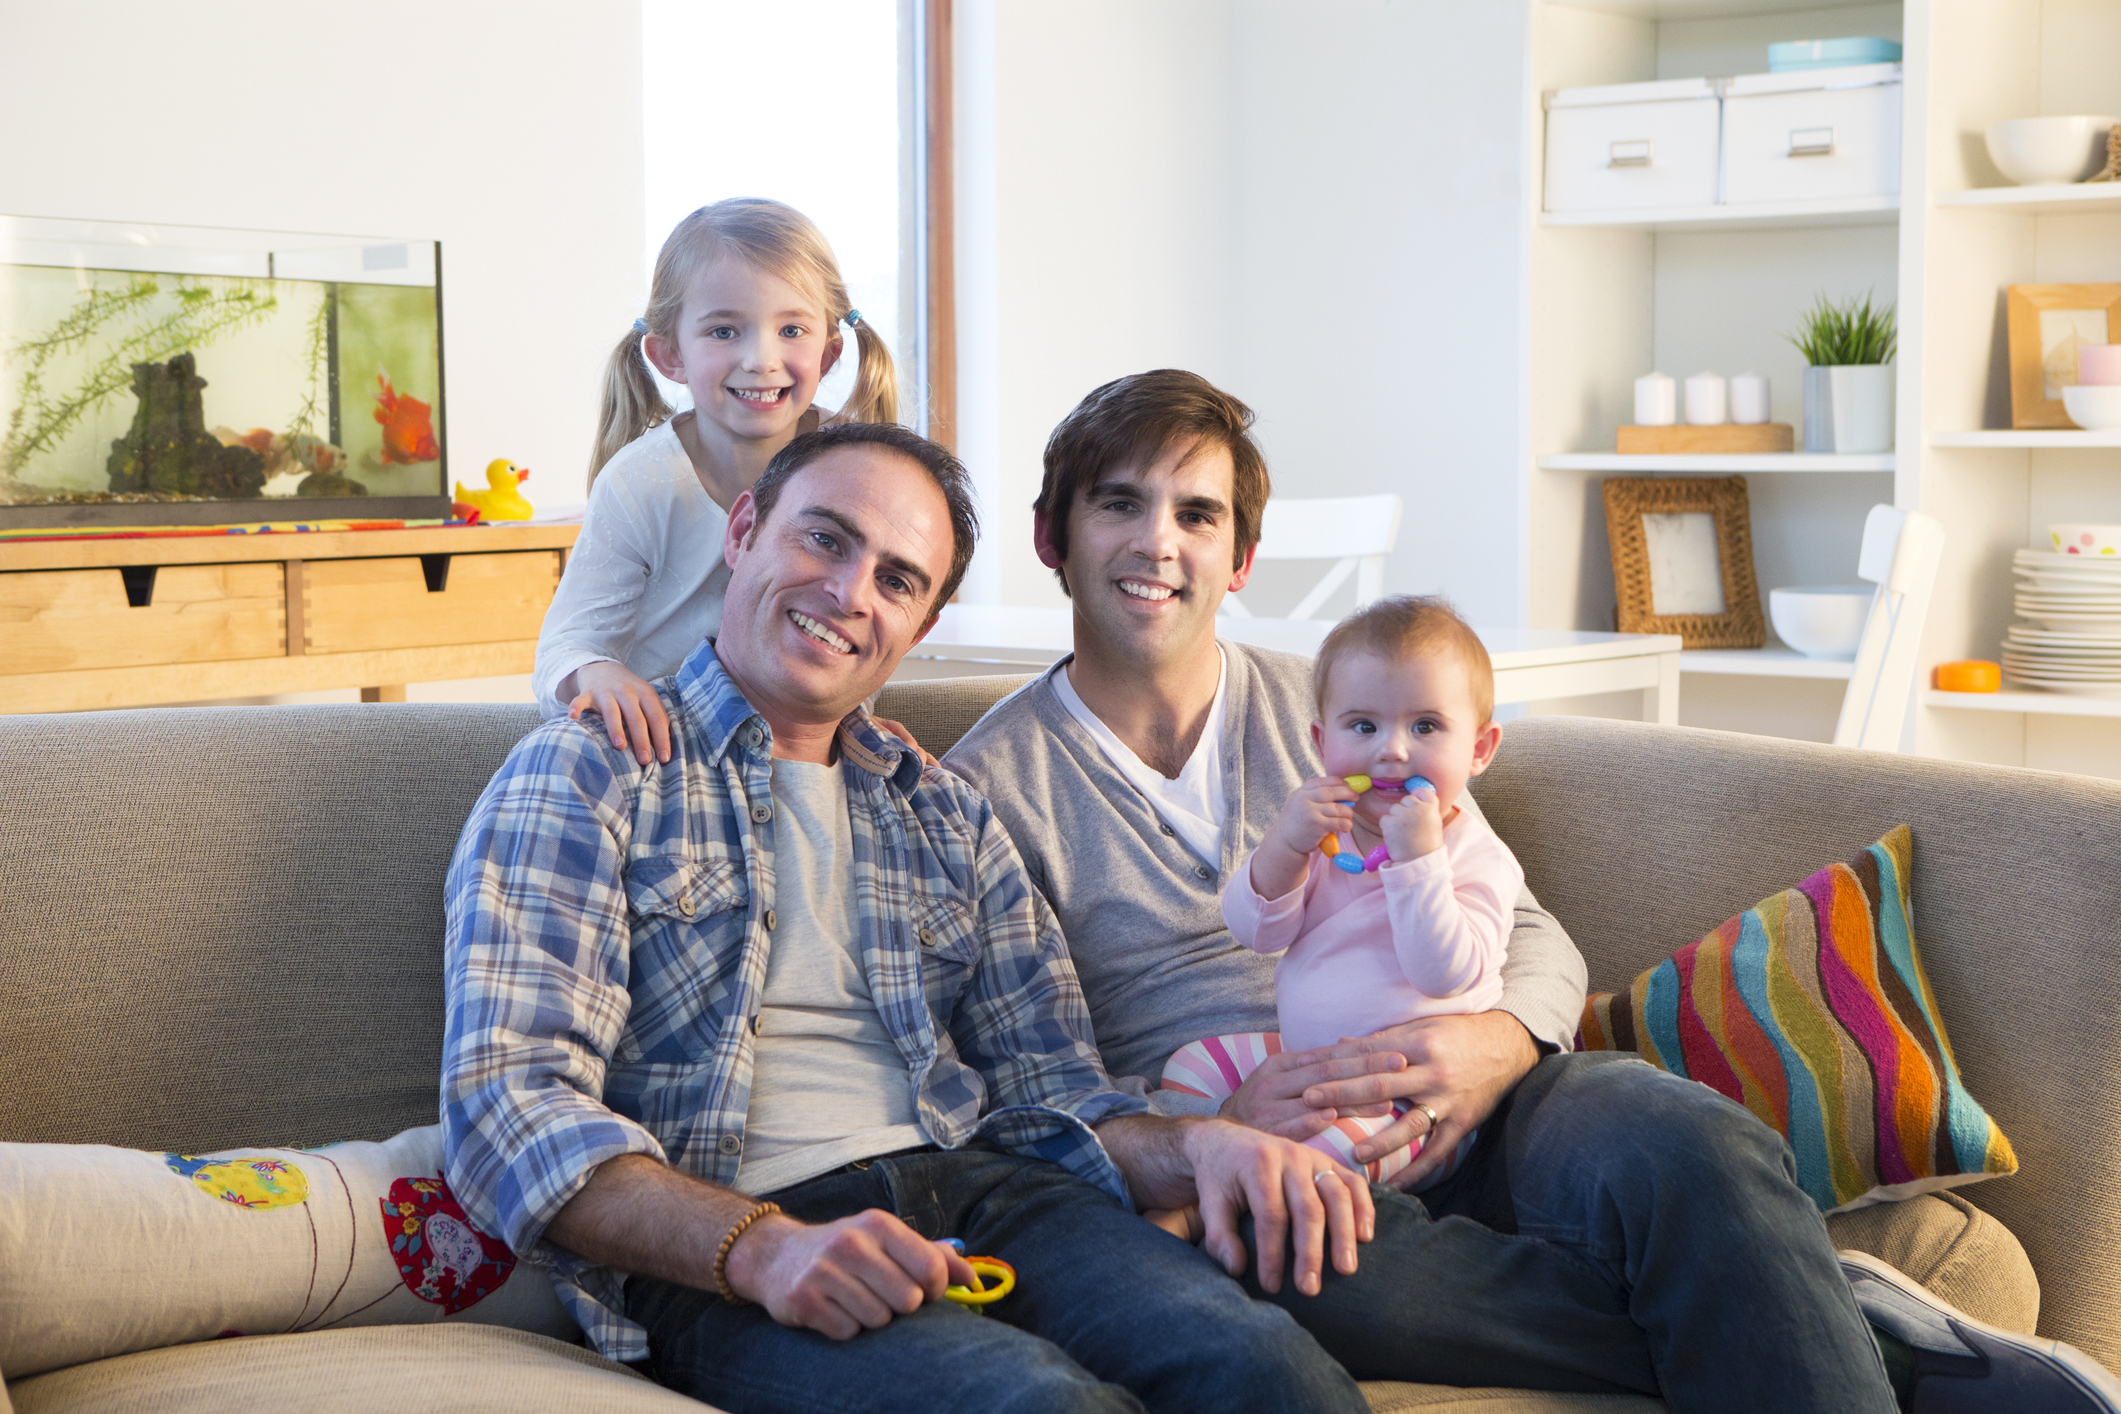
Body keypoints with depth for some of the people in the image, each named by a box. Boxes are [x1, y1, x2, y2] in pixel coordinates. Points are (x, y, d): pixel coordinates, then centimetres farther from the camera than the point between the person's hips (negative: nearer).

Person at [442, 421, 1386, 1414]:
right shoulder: (581, 778, 6)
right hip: (718, 1262, -5)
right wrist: (761, 1249, -23)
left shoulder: (949, 819, 24)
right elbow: (511, 1107, -7)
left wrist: (1197, 1146, -4)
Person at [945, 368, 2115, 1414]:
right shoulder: (987, 787, 7)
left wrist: (1490, 1047, -11)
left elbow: (1534, 936, 14)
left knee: (1686, 1148, -33)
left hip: (1462, 1113, 3)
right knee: (1335, 1267, -40)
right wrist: (1204, 1125, -20)